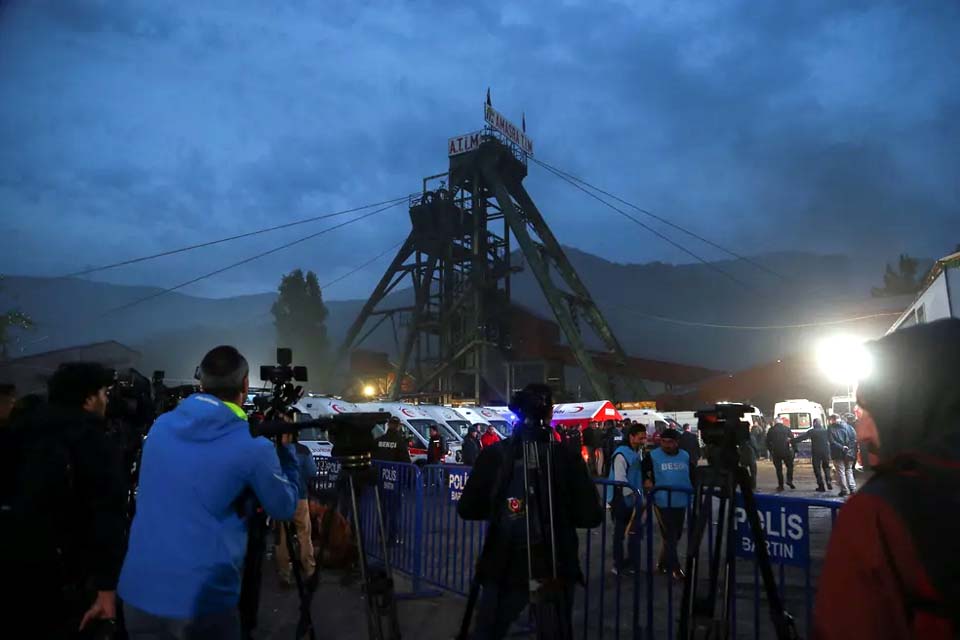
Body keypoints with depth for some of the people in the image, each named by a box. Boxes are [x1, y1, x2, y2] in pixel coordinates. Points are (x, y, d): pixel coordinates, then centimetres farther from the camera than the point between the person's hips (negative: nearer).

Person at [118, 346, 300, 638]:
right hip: (201, 601, -5)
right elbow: (284, 508, 1)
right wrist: (283, 448, 13)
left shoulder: (161, 425, 2)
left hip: (136, 592, 5)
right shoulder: (252, 446, -14)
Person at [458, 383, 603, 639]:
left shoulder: (494, 455, -7)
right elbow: (591, 517, -8)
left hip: (504, 568, 0)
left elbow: (467, 510, -2)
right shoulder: (567, 457, -9)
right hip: (554, 568, 0)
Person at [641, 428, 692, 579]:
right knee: (669, 536, -4)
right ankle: (675, 568, 6)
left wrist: (695, 489, 6)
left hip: (681, 502, 5)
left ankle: (663, 564, 29)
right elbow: (642, 469, 4)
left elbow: (692, 475, 19)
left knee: (676, 535, 14)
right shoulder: (653, 456, -5)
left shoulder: (685, 456, 7)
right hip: (663, 502, -5)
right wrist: (646, 480, -12)